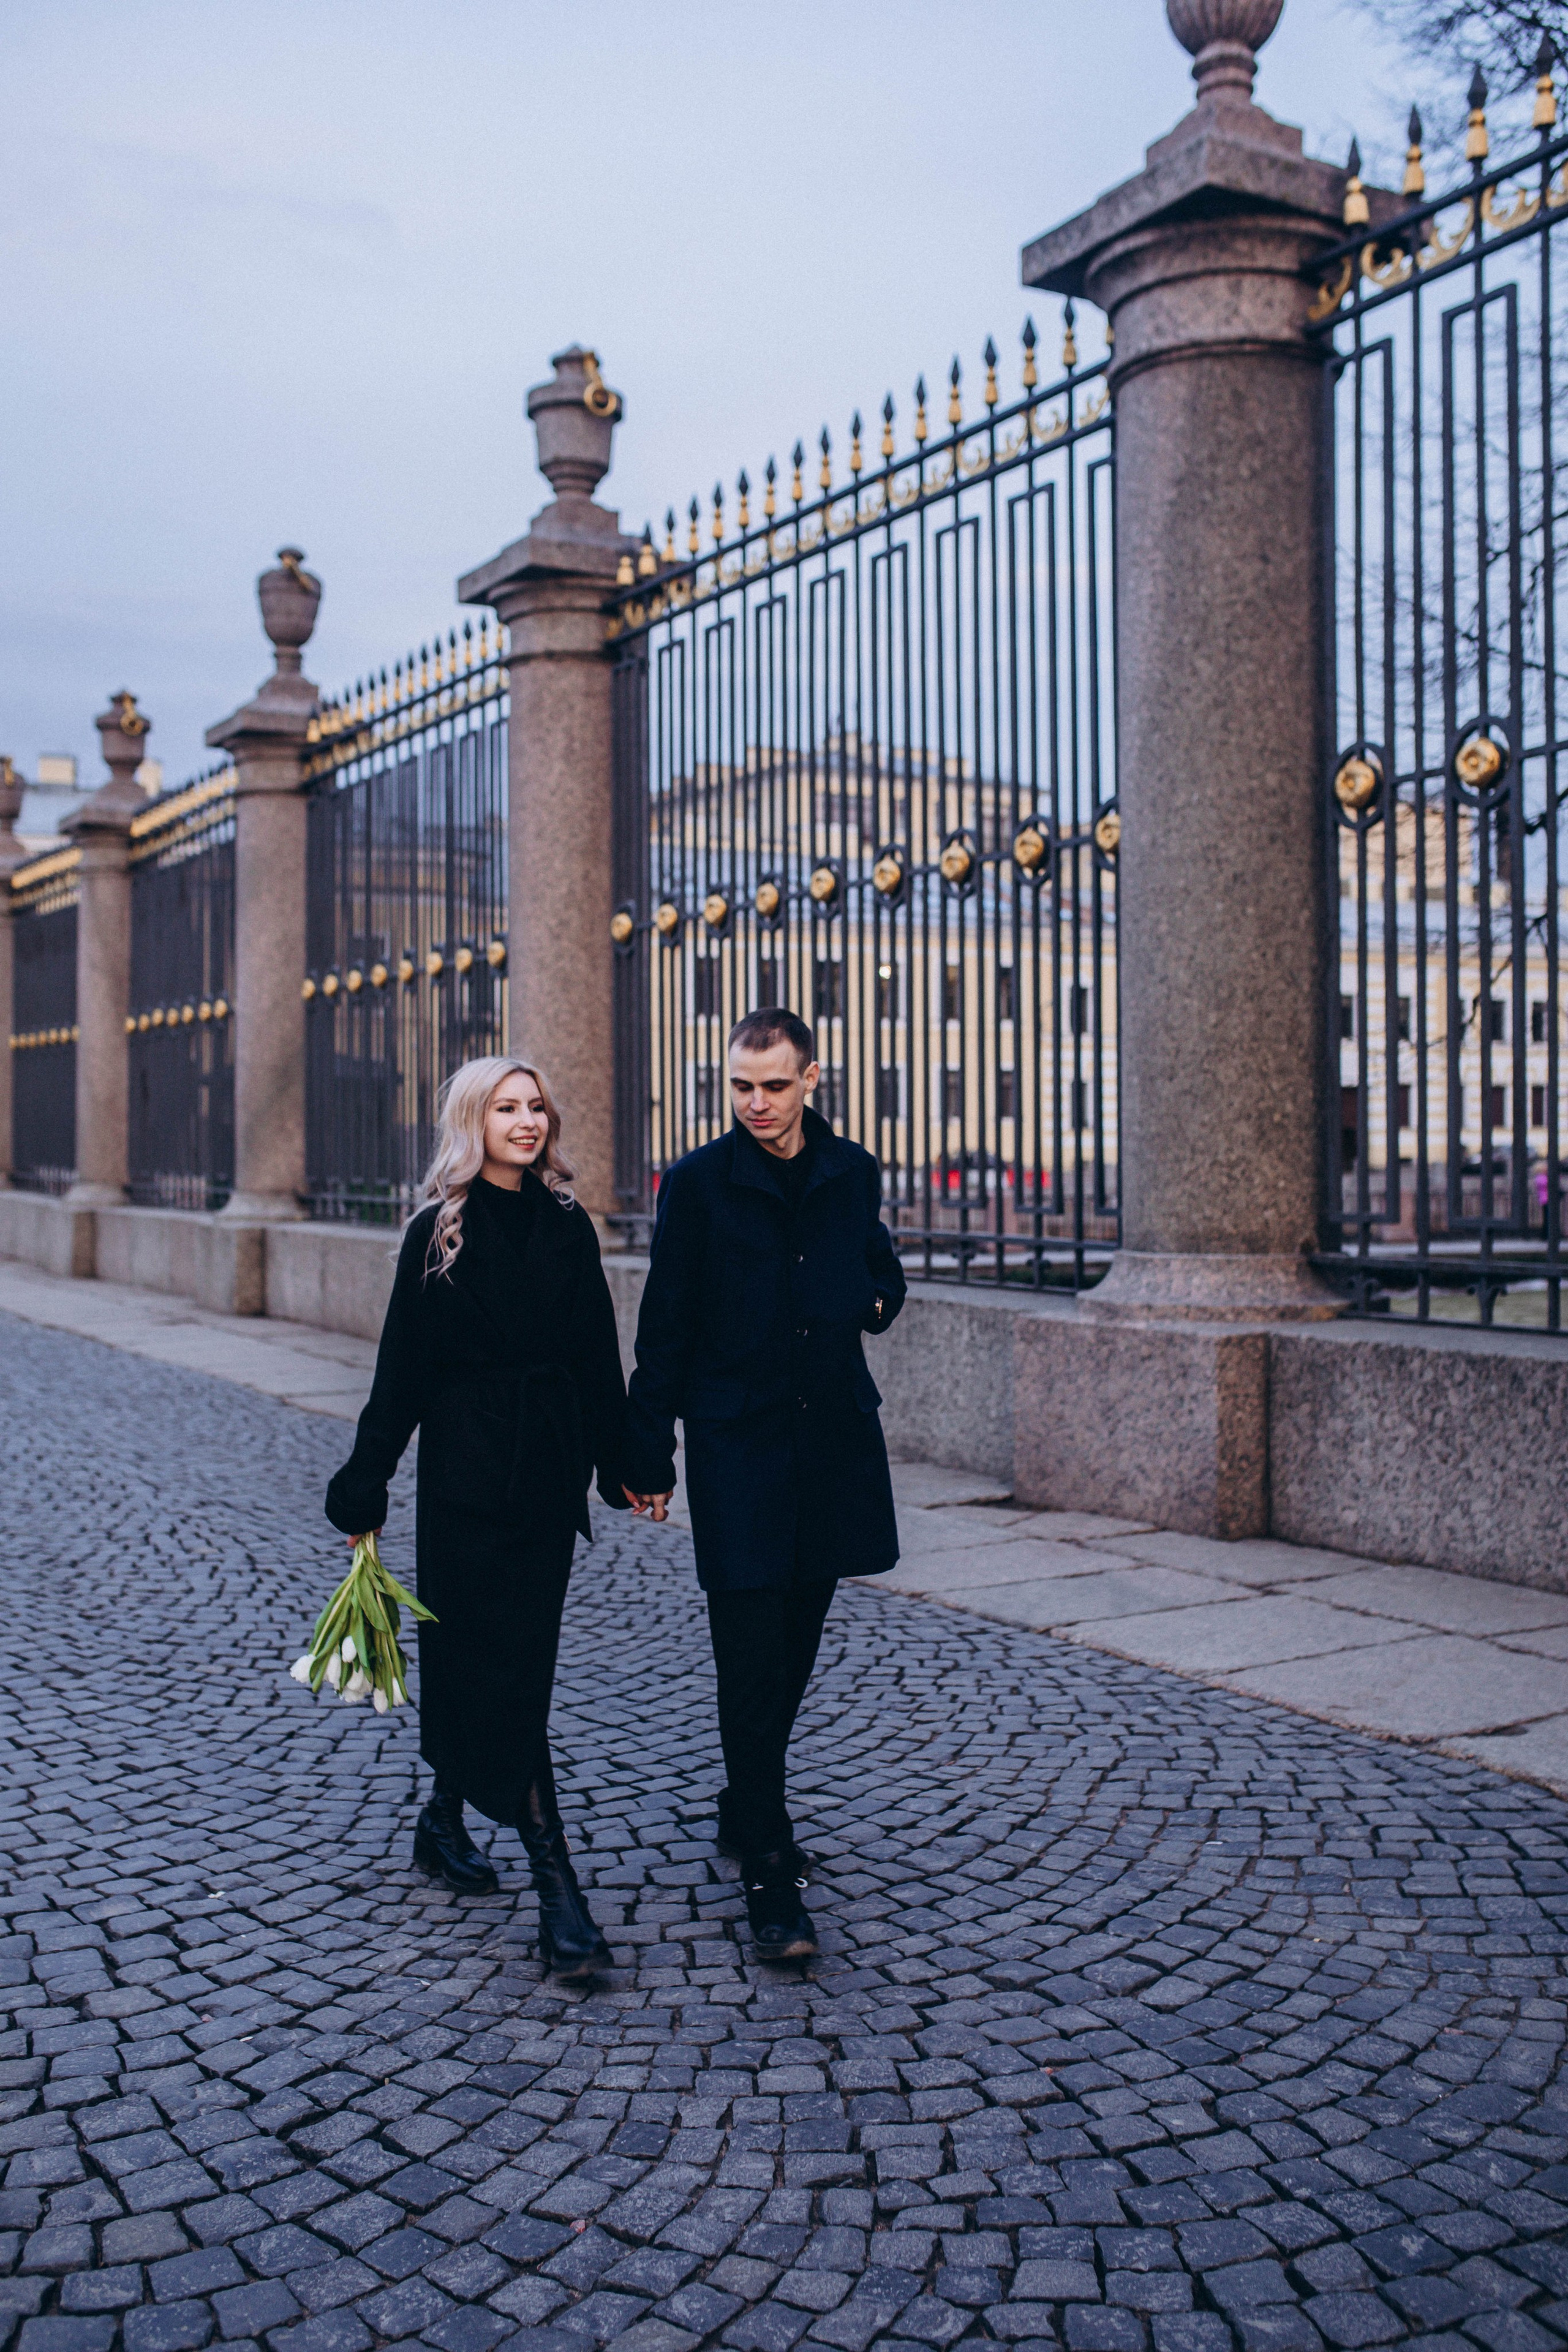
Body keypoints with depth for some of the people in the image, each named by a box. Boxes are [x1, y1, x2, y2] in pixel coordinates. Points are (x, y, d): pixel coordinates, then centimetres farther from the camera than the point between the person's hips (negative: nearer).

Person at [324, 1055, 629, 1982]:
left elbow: (599, 1354, 9)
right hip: (468, 1470, -4)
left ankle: (448, 1818, 34)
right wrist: (366, 1484, -4)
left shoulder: (568, 1227, 7)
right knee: (505, 1668, -5)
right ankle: (557, 1884, -6)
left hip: (551, 1470, 4)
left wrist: (620, 1463, 7)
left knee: (517, 1656, 12)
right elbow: (404, 1365, -3)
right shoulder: (440, 1230, -4)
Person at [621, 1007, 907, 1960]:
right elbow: (665, 1327, -2)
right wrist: (650, 1453, -3)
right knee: (752, 1661, -6)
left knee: (794, 1648, 15)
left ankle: (749, 1805, 36)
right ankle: (770, 1872, 0)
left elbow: (884, 1271, 21)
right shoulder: (698, 1184, -4)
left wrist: (877, 1296, -4)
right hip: (736, 1448, -4)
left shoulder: (851, 1172, 6)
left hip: (834, 1442, 4)